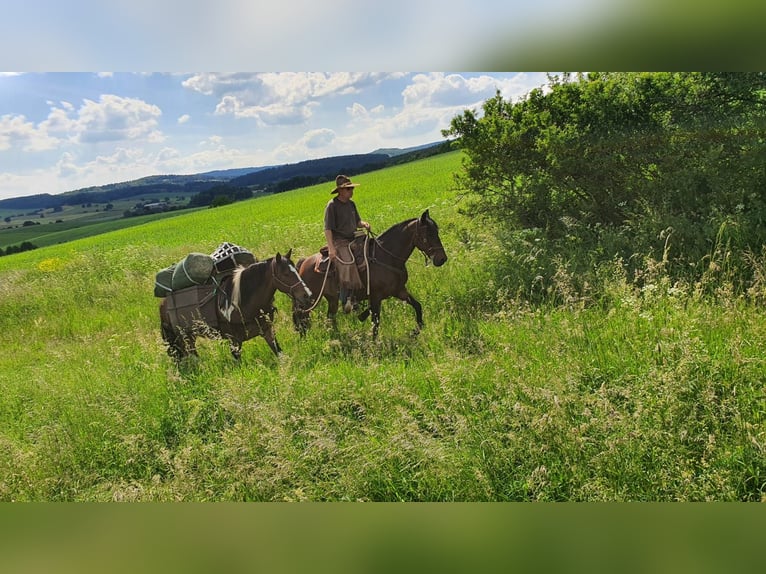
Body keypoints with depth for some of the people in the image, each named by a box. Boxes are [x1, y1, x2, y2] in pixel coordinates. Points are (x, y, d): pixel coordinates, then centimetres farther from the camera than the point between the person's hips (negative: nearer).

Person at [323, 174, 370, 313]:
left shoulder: (351, 204, 13)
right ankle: (346, 300, -19)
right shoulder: (332, 205, -9)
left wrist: (364, 224, -2)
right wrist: (331, 248, -21)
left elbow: (357, 222, 22)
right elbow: (327, 229, -12)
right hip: (339, 242, -8)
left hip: (353, 240, 8)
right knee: (348, 264, -25)